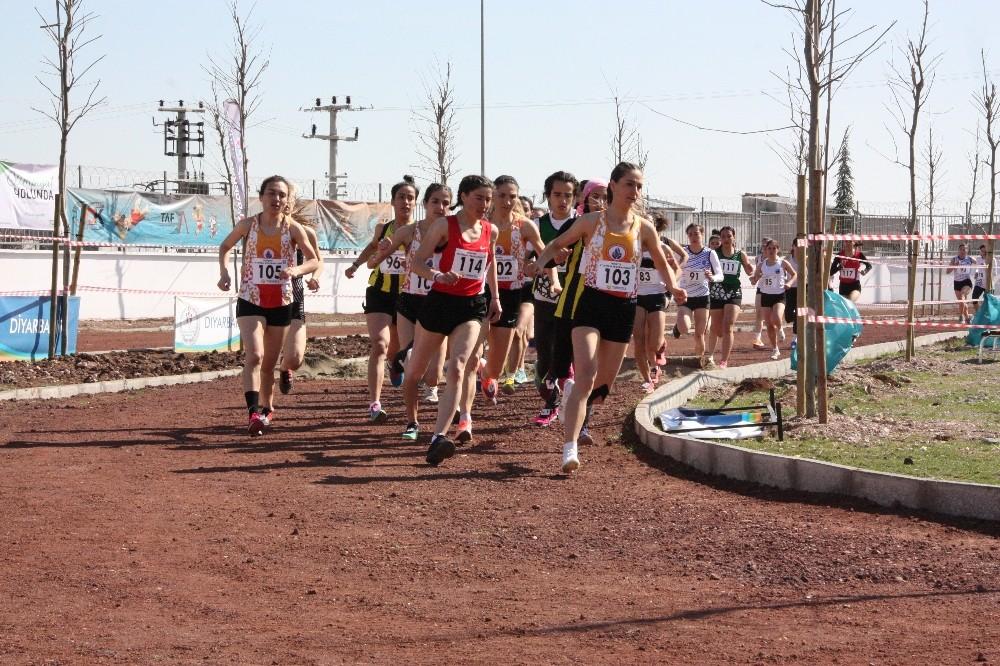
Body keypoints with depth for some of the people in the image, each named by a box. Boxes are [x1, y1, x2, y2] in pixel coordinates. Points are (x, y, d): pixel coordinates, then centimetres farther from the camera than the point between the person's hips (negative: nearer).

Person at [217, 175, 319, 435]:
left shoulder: (293, 228, -4)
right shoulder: (247, 225, -3)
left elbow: (314, 261, -2)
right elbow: (225, 246, 14)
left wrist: (297, 270, -23)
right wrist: (224, 271, -5)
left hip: (281, 303, 2)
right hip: (250, 300, -2)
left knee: (269, 363, 12)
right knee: (254, 356, -20)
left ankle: (265, 410, 31)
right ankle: (254, 414, -29)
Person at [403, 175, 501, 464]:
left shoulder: (491, 231, 6)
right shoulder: (445, 225, -7)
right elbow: (417, 262, -11)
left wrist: (495, 296, 24)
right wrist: (439, 276, -29)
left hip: (472, 306, 2)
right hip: (440, 301, -1)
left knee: (457, 369, -20)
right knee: (416, 367, 11)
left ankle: (438, 438, -29)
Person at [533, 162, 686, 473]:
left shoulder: (644, 228, 5)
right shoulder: (592, 221, -1)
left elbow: (661, 262, 19)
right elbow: (558, 244, 11)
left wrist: (674, 287, 4)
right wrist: (538, 264, -4)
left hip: (624, 308, 4)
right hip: (592, 304, -3)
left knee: (603, 385, 9)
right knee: (586, 374, -22)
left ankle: (576, 400, 44)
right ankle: (570, 449, -26)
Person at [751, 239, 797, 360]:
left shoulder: (783, 263, -5)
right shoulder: (761, 265, 3)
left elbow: (794, 274, 6)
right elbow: (754, 281, 9)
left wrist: (789, 283, -13)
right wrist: (754, 278, -14)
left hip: (779, 295, -3)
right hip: (765, 295, 3)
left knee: (776, 319, -27)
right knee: (769, 325, 3)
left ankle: (780, 327, 10)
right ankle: (775, 350, 16)